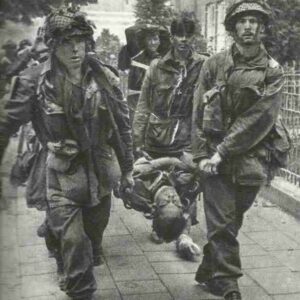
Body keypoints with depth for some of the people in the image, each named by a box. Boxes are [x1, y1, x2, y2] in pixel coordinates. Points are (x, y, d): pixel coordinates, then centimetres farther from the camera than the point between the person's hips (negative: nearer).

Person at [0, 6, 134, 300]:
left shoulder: (104, 77, -5)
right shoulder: (34, 81, -12)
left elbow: (121, 125, 4)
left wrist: (127, 169, 9)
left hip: (100, 174, 3)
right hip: (62, 177, -3)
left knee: (93, 240, 19)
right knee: (73, 242, -9)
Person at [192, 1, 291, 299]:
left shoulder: (272, 71, 1)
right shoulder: (214, 64, 3)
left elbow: (259, 118, -9)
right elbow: (199, 113, 1)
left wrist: (223, 151, -15)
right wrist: (202, 154, -7)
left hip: (251, 160, 1)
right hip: (216, 158, -1)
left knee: (228, 222, 13)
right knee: (222, 223, -3)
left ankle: (208, 271, 33)